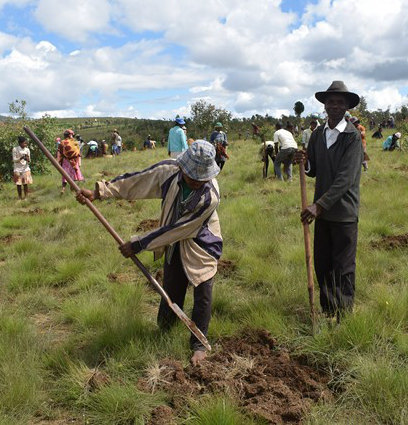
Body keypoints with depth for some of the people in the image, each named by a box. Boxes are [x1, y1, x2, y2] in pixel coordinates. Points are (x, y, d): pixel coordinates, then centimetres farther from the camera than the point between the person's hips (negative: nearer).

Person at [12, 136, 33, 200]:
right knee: (18, 184, -2)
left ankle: (26, 197, 5)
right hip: (17, 169, -2)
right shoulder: (15, 149, -8)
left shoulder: (27, 150, -1)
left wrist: (28, 159, -20)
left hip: (25, 168, 2)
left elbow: (29, 161, 4)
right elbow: (14, 160, -7)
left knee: (25, 183, -4)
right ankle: (20, 198, 8)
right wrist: (21, 158, -24)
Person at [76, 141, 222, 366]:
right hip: (174, 246, 4)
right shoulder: (169, 170, -22)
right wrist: (99, 192, -11)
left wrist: (138, 244, -23)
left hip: (201, 248, -4)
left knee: (202, 296, 4)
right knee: (170, 291, 16)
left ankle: (198, 344, 26)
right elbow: (134, 181, -9)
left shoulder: (210, 196, -34)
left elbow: (176, 230, -28)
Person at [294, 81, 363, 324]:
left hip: (344, 211, -6)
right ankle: (328, 310, 31)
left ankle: (343, 315, 22)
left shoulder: (353, 135, -12)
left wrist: (320, 205, -25)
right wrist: (304, 162, -9)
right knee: (322, 263, 14)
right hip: (322, 210, 6)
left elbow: (346, 178, -20)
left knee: (343, 267, 6)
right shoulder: (317, 134, 7)